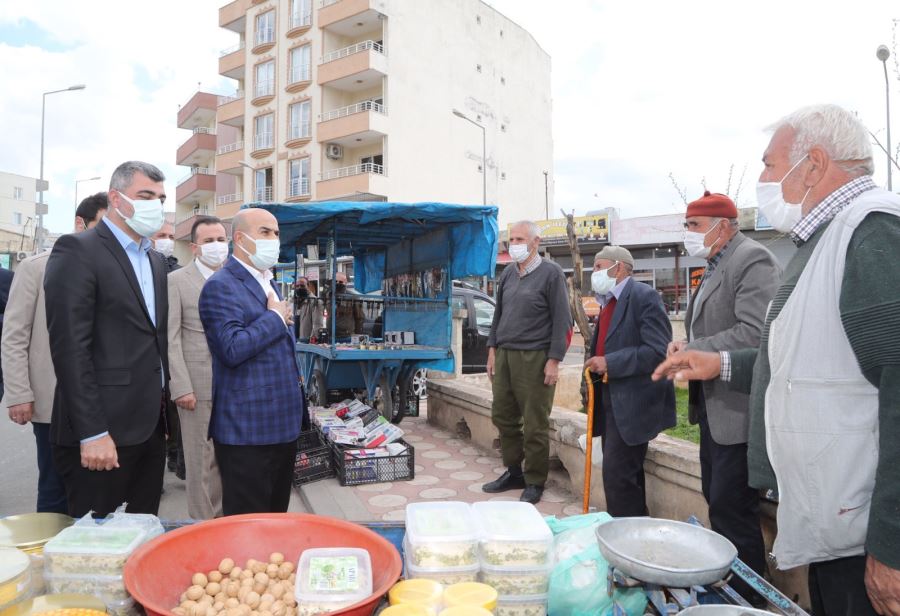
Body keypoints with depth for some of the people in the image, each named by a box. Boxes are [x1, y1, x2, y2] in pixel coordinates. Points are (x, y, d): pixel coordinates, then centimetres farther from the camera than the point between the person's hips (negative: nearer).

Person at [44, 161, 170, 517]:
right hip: (103, 430, -7)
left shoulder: (155, 260, 15)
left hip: (151, 427, 7)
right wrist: (92, 433, -19)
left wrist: (163, 406, 12)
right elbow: (70, 347, -16)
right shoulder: (77, 251, -9)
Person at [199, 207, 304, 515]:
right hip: (247, 431, -8)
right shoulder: (220, 286, -12)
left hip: (283, 425, 8)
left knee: (276, 520, 18)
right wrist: (275, 317, -13)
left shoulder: (268, 283, 17)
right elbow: (232, 349, -25)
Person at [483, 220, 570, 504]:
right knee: (502, 417, 12)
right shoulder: (507, 274, 13)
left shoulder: (551, 273, -4)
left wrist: (554, 361, -12)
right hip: (504, 355, 6)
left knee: (535, 425, 2)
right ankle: (514, 472, 29)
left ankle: (535, 482, 17)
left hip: (534, 358, -6)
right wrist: (492, 349, 12)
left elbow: (561, 319, -7)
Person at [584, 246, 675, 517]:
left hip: (631, 402, -9)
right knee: (620, 472, 17)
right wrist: (594, 369, 10)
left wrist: (609, 364, -22)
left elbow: (659, 351, -22)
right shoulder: (608, 302, 15)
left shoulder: (644, 297, -13)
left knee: (618, 474, -8)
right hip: (609, 400, 9)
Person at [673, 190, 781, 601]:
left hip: (738, 409, -10)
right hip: (713, 404, 10)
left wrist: (692, 352, -19)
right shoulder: (714, 267, 15)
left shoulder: (753, 260, -15)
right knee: (716, 497, 19)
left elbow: (754, 333, -27)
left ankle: (746, 596, 13)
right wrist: (686, 344, 3)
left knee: (731, 507, -4)